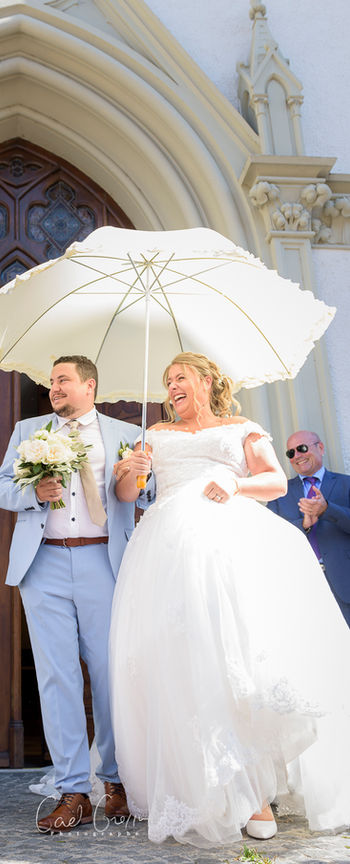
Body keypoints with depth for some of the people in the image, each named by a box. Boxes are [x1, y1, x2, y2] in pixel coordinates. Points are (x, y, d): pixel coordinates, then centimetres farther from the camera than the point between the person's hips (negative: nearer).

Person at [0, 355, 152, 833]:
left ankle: (116, 781, 17)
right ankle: (73, 794, 6)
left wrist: (142, 473, -15)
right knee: (57, 676, -1)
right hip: (45, 564, 2)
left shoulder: (125, 434, 13)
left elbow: (144, 495, 8)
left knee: (110, 673, 0)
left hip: (103, 562, -1)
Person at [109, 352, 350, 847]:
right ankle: (200, 786, -6)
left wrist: (236, 483, -7)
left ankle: (255, 788, -14)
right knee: (184, 657, -12)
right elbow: (125, 493, 20)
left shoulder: (242, 429, 23)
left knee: (247, 650, -19)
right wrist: (128, 471, -2)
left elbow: (277, 481, 12)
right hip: (173, 541, 2)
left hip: (236, 535, -2)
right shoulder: (158, 435, 29)